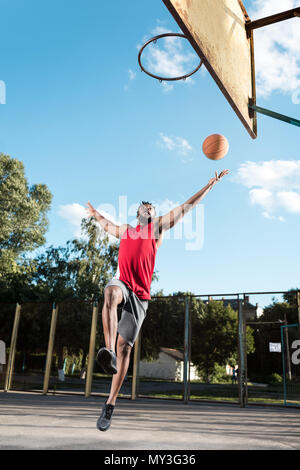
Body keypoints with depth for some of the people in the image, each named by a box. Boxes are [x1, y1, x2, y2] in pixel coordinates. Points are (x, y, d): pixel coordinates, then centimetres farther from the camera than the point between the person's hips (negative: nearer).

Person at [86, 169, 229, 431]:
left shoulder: (158, 226, 17)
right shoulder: (124, 230, 23)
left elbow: (185, 208, 16)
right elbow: (106, 224, 46)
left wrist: (210, 185, 16)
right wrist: (94, 213, 60)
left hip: (140, 295, -1)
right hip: (122, 283, 1)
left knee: (125, 347, -5)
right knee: (111, 293, -39)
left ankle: (110, 405, 1)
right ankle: (108, 352, -48)